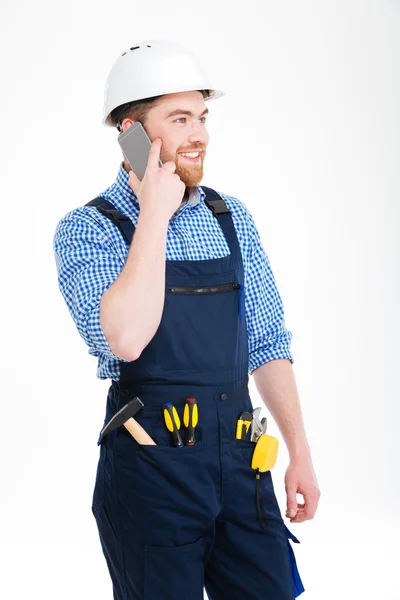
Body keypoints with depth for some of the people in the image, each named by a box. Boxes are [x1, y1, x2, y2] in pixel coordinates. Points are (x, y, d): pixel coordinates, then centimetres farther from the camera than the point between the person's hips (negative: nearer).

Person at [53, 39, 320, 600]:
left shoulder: (232, 217, 9)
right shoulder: (86, 229, -6)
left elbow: (267, 342, 12)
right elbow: (126, 339, -24)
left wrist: (300, 454, 7)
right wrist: (156, 213, -18)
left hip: (240, 459, 4)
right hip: (151, 465, -4)